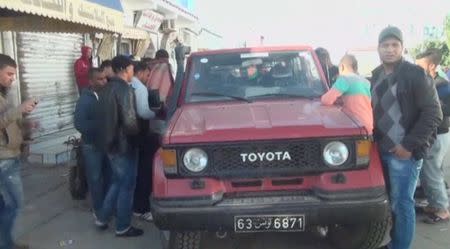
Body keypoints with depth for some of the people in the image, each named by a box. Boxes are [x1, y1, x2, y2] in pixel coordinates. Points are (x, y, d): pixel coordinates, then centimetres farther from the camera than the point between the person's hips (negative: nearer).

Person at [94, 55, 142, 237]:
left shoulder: (107, 89, 11)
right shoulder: (125, 89, -18)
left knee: (117, 182, 22)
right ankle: (123, 227, 14)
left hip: (109, 142, 9)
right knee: (127, 186, 4)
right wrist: (139, 133, -5)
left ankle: (102, 218, 28)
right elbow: (129, 122, -23)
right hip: (123, 144, -9)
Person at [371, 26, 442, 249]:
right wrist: (373, 137, 10)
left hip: (404, 152, -6)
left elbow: (433, 113, -12)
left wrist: (410, 145, -16)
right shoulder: (377, 75, 11)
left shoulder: (415, 74, -10)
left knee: (401, 203, 1)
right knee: (386, 201, 13)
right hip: (381, 149, 6)